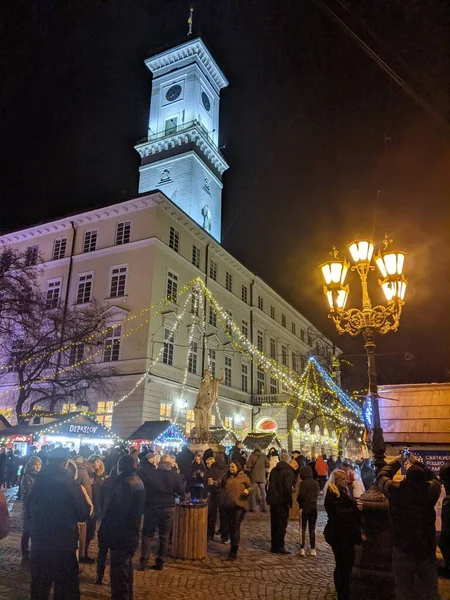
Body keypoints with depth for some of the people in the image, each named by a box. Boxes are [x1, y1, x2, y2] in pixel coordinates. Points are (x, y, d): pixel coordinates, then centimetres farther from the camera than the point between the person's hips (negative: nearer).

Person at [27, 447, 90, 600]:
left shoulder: (38, 482, -3)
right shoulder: (69, 483, -17)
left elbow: (29, 510, 12)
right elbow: (83, 514, -12)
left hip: (39, 544, 4)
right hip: (64, 545, -4)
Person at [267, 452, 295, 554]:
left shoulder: (274, 470, 8)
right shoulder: (288, 472, -14)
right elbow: (287, 488, -22)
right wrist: (289, 501, -15)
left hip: (273, 500, 6)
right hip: (282, 502, -6)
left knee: (274, 523, 16)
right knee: (282, 524, 3)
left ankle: (274, 545, 24)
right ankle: (279, 547, 5)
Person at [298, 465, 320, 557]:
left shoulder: (303, 483, -14)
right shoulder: (316, 483, 2)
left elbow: (301, 495, -19)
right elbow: (317, 495, 5)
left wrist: (299, 501, 0)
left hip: (305, 508, -4)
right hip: (314, 508, 4)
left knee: (303, 528, 5)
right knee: (312, 529, 13)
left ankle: (302, 549, 1)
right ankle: (313, 549, 14)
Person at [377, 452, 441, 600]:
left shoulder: (396, 490, -16)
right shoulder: (431, 490, -15)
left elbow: (381, 476, 5)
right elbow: (433, 477, 9)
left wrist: (397, 462, 16)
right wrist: (416, 463, 18)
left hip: (402, 550, -1)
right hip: (427, 550, 1)